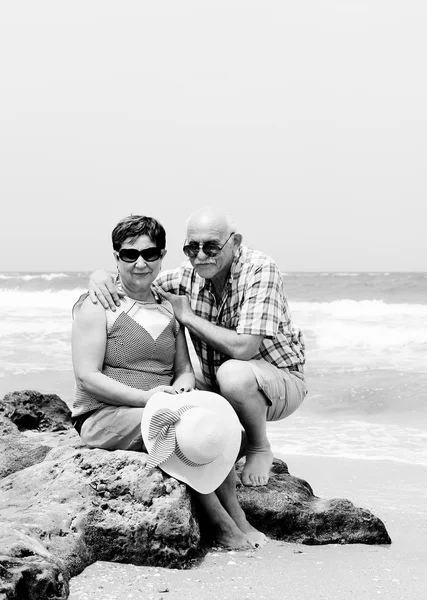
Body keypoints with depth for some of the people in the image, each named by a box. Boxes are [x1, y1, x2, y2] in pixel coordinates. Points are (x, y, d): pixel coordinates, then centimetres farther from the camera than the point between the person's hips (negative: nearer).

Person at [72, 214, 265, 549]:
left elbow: (185, 370, 16)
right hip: (103, 417, -5)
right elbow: (87, 377, -10)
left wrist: (182, 387, -10)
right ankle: (224, 525, -22)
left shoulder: (169, 308, 17)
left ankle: (238, 521, -21)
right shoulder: (98, 305, -2)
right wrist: (145, 397, -21)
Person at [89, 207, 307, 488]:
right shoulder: (190, 274, -5)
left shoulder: (260, 270, -24)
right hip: (220, 385, 6)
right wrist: (101, 275, -22)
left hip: (282, 380, -6)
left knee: (233, 374, -36)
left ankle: (260, 449, -5)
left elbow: (242, 348, -33)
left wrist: (187, 316, -22)